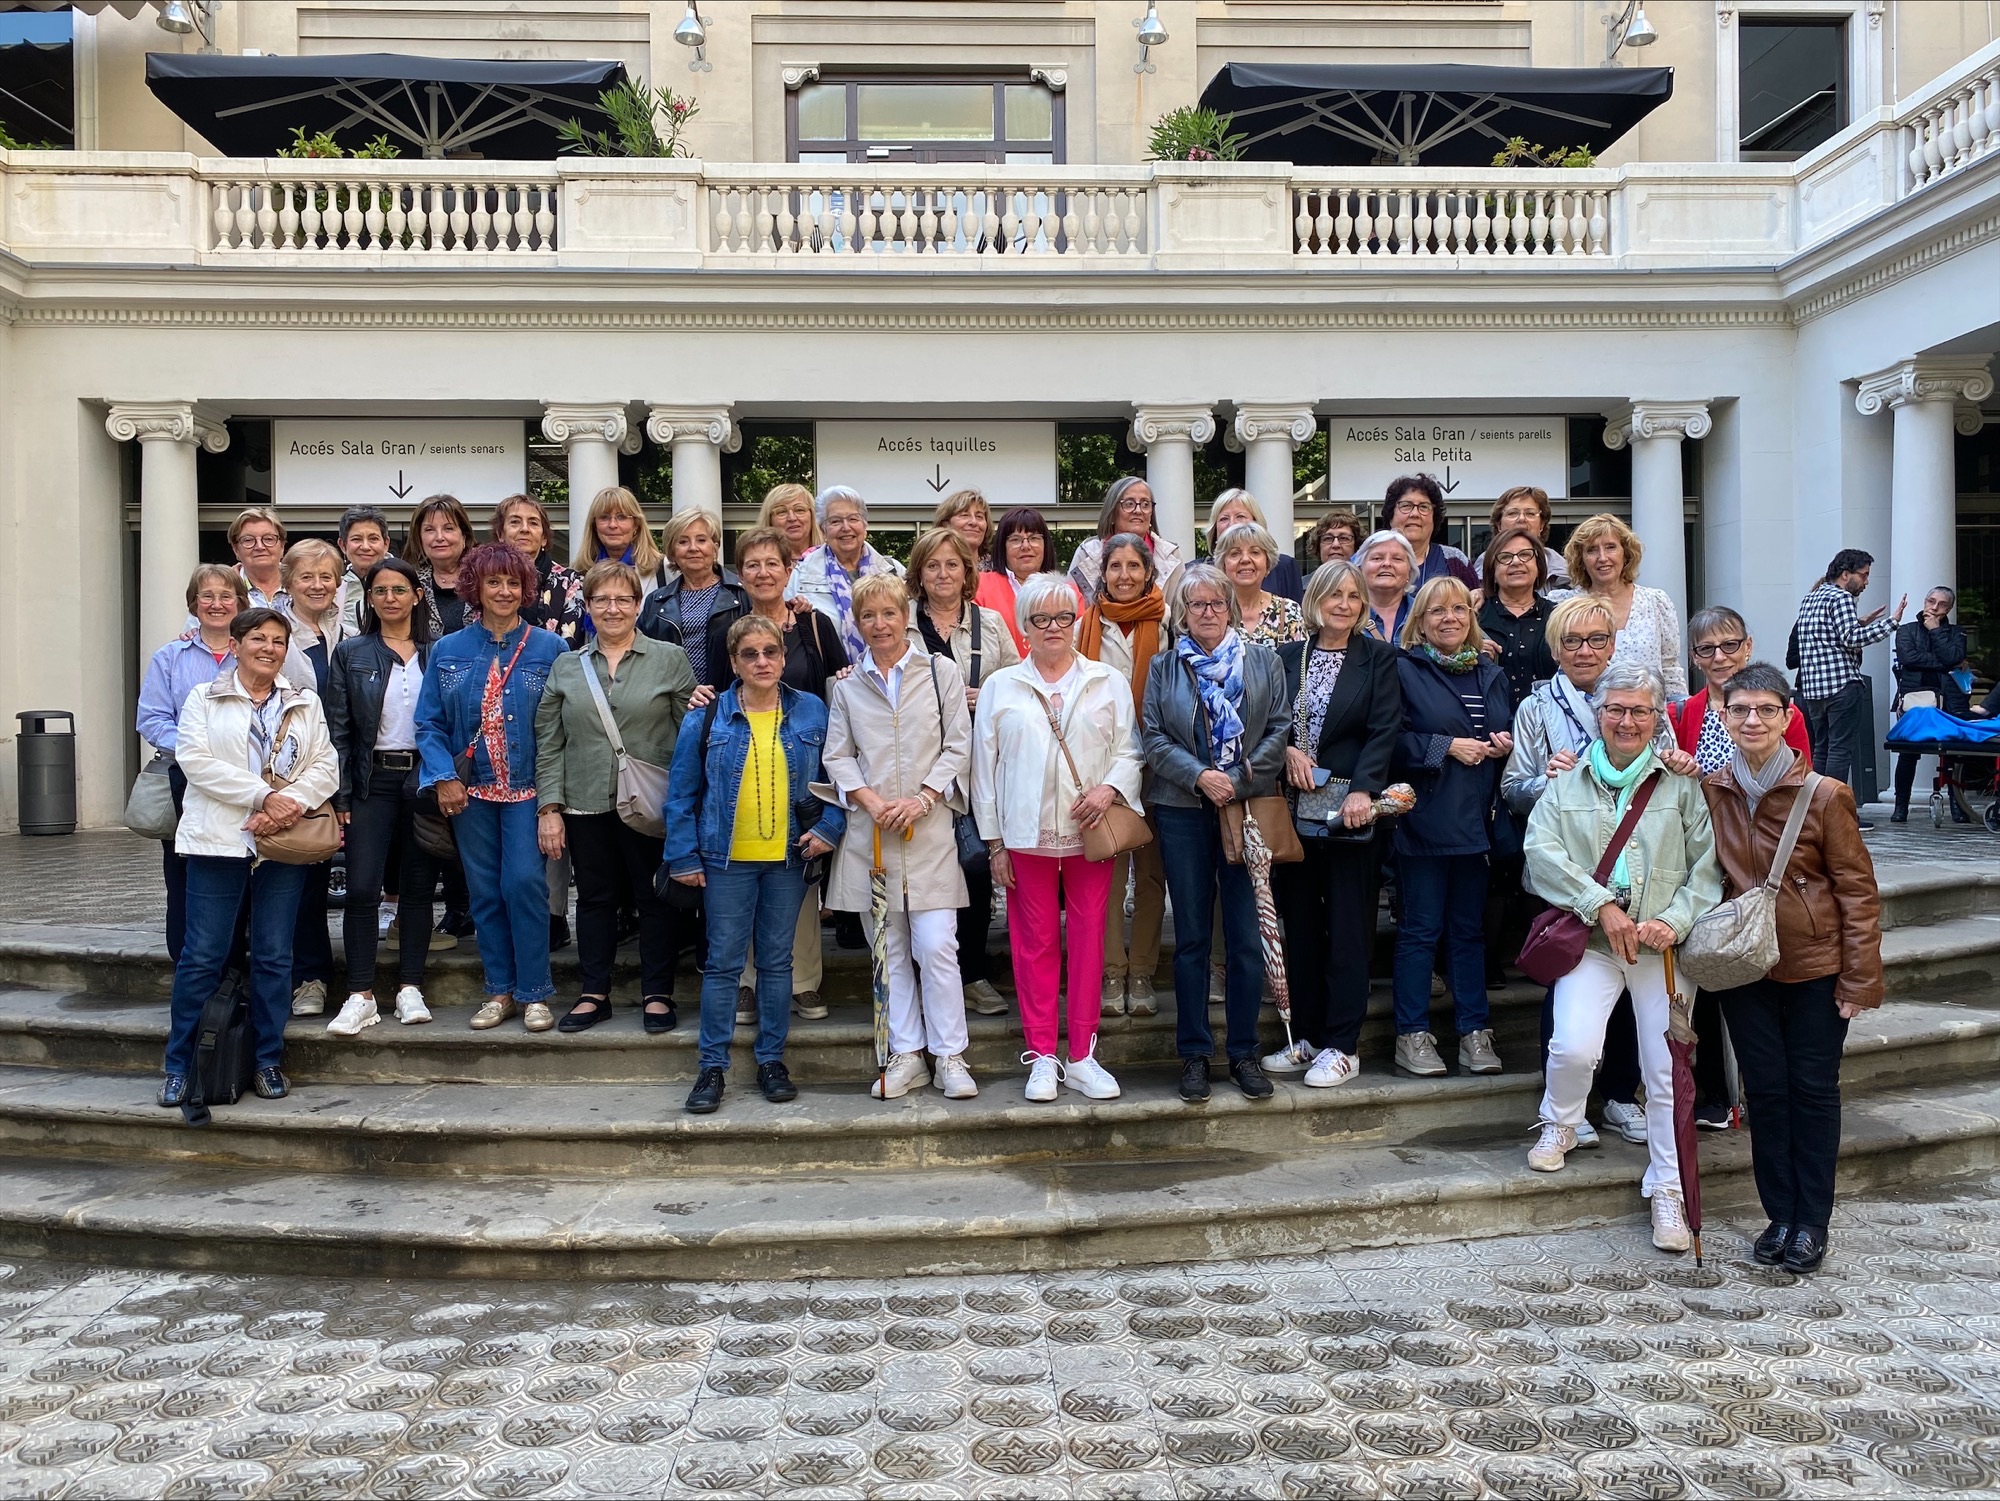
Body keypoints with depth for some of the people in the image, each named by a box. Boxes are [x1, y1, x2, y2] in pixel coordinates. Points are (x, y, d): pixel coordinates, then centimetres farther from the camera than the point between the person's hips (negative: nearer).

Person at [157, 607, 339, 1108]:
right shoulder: (204, 699, 7)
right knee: (203, 955, -1)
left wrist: (290, 803, -14)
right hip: (218, 840, -2)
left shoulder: (306, 704, 14)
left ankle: (268, 1061, 14)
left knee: (274, 956, 5)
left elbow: (325, 767, 5)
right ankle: (179, 1063, 10)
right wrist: (264, 796, -15)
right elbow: (195, 760, -8)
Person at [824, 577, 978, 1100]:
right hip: (870, 831, 3)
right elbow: (837, 756, 8)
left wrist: (922, 800, -11)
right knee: (890, 949, 7)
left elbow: (959, 747, 1)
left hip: (929, 828, -2)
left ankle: (949, 1056, 5)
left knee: (936, 945, -7)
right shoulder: (847, 686, 10)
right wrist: (870, 800, -9)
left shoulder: (941, 672, 4)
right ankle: (907, 1055, 16)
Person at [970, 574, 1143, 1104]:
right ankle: (1042, 1057, 12)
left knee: (1088, 941, 3)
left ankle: (1082, 1056, 12)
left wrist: (1110, 788, -14)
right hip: (1026, 835, 0)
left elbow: (1129, 749, 7)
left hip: (1090, 833, 0)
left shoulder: (1108, 683, 9)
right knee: (1035, 942, 3)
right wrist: (994, 841, 3)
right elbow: (985, 766, 7)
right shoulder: (1000, 687, 8)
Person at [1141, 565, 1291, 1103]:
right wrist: (1199, 776, -12)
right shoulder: (1164, 667, 9)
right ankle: (1194, 1054, 13)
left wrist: (1239, 780, -11)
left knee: (1247, 935, 1)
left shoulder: (1262, 660, 7)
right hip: (1183, 811, 0)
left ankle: (1243, 1051, 12)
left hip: (1249, 809, 0)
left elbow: (1280, 728, 1)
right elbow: (1153, 737, 2)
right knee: (1192, 937, 5)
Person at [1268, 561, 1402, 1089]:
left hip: (1351, 810, -3)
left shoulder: (1379, 659, 3)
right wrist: (1287, 749, -8)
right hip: (1296, 808, 3)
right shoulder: (1288, 657, 11)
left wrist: (1363, 791, -18)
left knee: (1347, 930, -1)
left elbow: (1383, 732, -6)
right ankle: (1305, 1036, 18)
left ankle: (1342, 1045, 6)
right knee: (1300, 926, 8)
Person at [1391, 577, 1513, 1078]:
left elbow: (1510, 733, 24)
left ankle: (1474, 1033, 15)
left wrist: (1505, 743, 2)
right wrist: (1448, 746, -14)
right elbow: (1392, 741, -10)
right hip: (1425, 819, -5)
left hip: (1477, 818, 5)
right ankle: (1412, 1035, 7)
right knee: (1420, 928, 0)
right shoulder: (1403, 670, -1)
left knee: (1470, 928, 9)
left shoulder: (1491, 674, 16)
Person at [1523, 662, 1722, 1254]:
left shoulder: (1682, 783, 6)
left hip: (1664, 944, 0)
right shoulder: (1570, 780, 9)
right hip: (1591, 940, 0)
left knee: (1669, 1070, 1)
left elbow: (1709, 864, 1)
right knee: (1574, 1047, -18)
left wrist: (1675, 921, -13)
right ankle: (1559, 1127, 14)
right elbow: (1542, 850, -3)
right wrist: (1601, 906, -12)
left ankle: (1667, 1191, 17)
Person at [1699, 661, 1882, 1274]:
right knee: (1765, 1089, 8)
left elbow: (1857, 890, -8)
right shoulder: (1708, 792, -2)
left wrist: (1860, 978, -10)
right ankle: (1780, 1215, 21)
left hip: (1816, 965, -2)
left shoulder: (1824, 795, -11)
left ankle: (1812, 1223, 17)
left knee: (1813, 1089, 6)